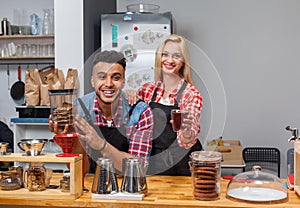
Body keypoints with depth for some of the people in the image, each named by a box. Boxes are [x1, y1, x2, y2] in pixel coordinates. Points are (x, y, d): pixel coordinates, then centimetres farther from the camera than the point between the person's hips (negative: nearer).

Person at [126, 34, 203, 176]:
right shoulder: (148, 89, 3)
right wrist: (130, 97, -5)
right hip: (152, 166, 3)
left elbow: (188, 140, -15)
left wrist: (187, 132, -38)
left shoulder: (191, 94, -8)